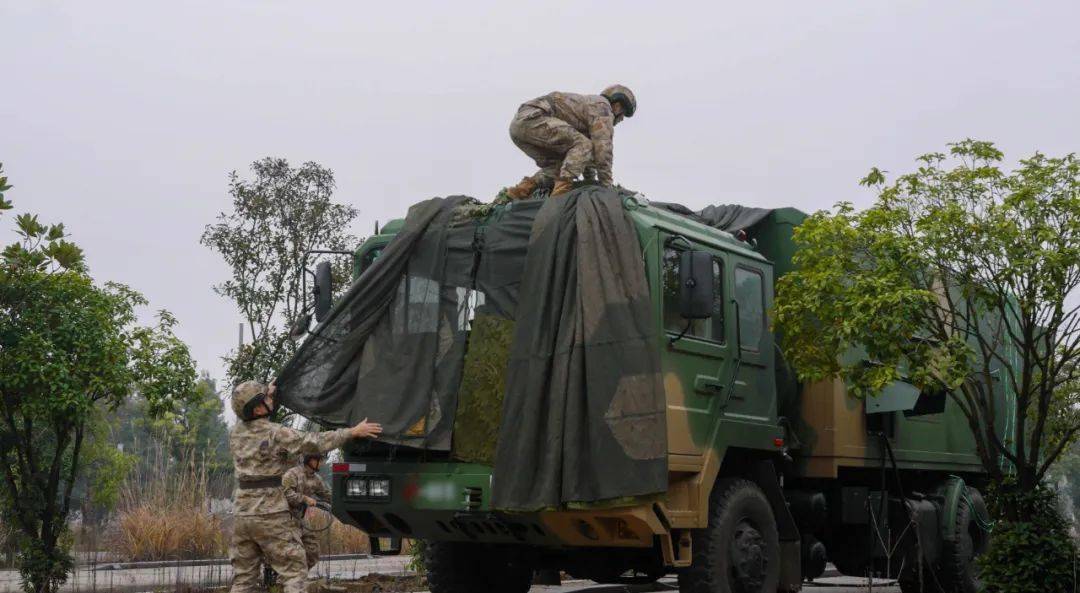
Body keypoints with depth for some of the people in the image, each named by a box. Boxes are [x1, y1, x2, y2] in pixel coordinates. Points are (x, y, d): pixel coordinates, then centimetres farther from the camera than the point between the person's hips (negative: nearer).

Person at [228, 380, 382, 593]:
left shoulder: (236, 433, 7)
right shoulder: (275, 434, -12)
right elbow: (315, 442, -12)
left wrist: (268, 394, 34)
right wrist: (353, 431, -6)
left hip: (243, 512, 7)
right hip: (271, 515, -6)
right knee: (294, 572, -1)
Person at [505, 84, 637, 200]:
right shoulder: (602, 105, 3)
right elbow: (602, 147, -7)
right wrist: (607, 186, -4)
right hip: (532, 119, -10)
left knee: (557, 166, 17)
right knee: (583, 146, -13)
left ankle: (523, 188, -1)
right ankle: (562, 189, -26)